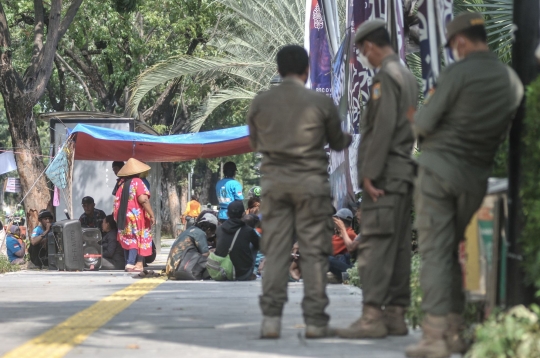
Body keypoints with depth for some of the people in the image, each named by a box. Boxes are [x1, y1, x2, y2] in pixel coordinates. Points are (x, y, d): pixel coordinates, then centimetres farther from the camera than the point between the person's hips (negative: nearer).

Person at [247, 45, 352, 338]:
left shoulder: (260, 103, 2)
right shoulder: (321, 103, -4)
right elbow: (337, 143, 9)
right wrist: (348, 137, 33)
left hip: (274, 181, 2)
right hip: (311, 182, -2)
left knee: (275, 250, 4)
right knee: (313, 252, 2)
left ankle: (271, 319, -3)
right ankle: (314, 320, 0)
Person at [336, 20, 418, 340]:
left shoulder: (385, 76, -11)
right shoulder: (408, 77, 18)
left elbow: (384, 126, -19)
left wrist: (370, 173, -18)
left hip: (385, 174, -10)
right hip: (405, 171, 10)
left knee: (375, 245, -12)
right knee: (399, 246, 8)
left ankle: (372, 316, -17)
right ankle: (396, 314, 9)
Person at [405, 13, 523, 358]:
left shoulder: (459, 73, -12)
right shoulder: (513, 80, 6)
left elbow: (423, 123, -10)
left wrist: (420, 126, 12)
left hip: (440, 166, -5)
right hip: (476, 177, 5)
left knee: (436, 252, -5)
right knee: (454, 251, 16)